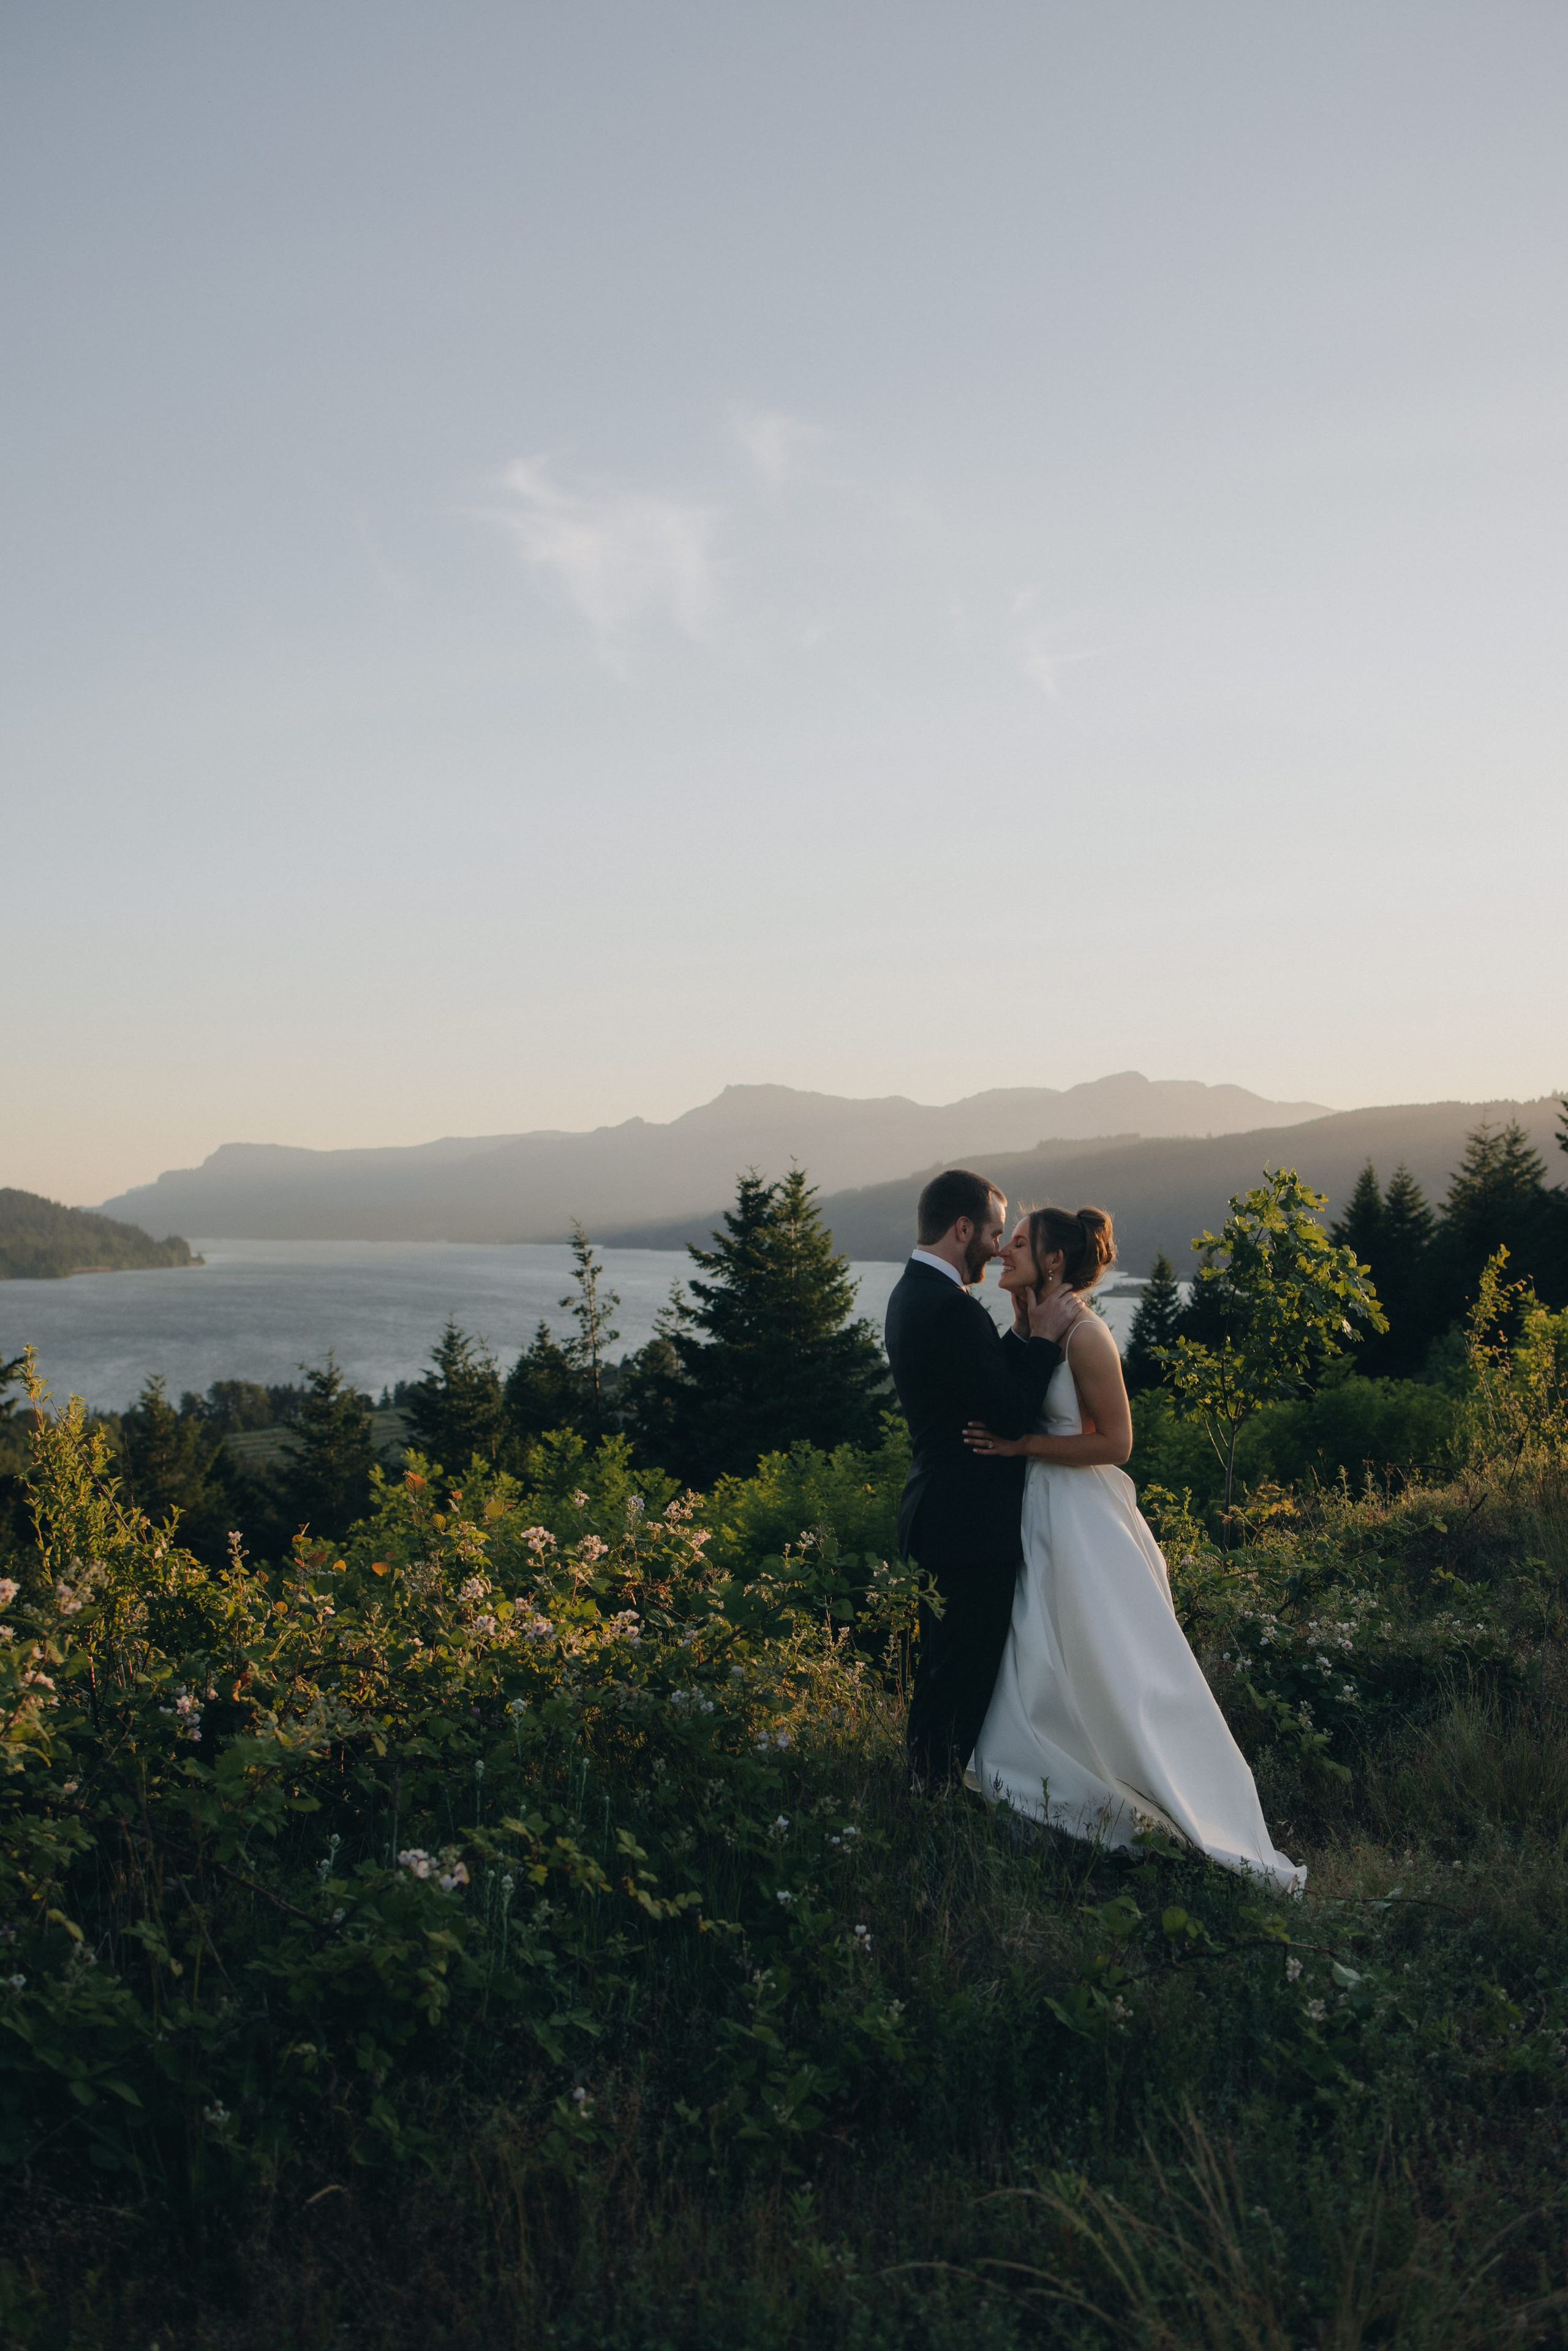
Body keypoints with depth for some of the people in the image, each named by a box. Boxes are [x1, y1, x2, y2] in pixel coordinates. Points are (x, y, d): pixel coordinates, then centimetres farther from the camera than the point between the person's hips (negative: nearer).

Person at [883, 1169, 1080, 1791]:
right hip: (973, 1528, -11)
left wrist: (1021, 1332, 4)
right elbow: (1012, 1417, -21)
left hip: (935, 1518, 11)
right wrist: (1044, 1336, -12)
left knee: (942, 1669, 21)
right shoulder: (952, 1308, -23)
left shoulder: (911, 1293, 11)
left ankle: (927, 1789, 31)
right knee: (962, 1676, -2)